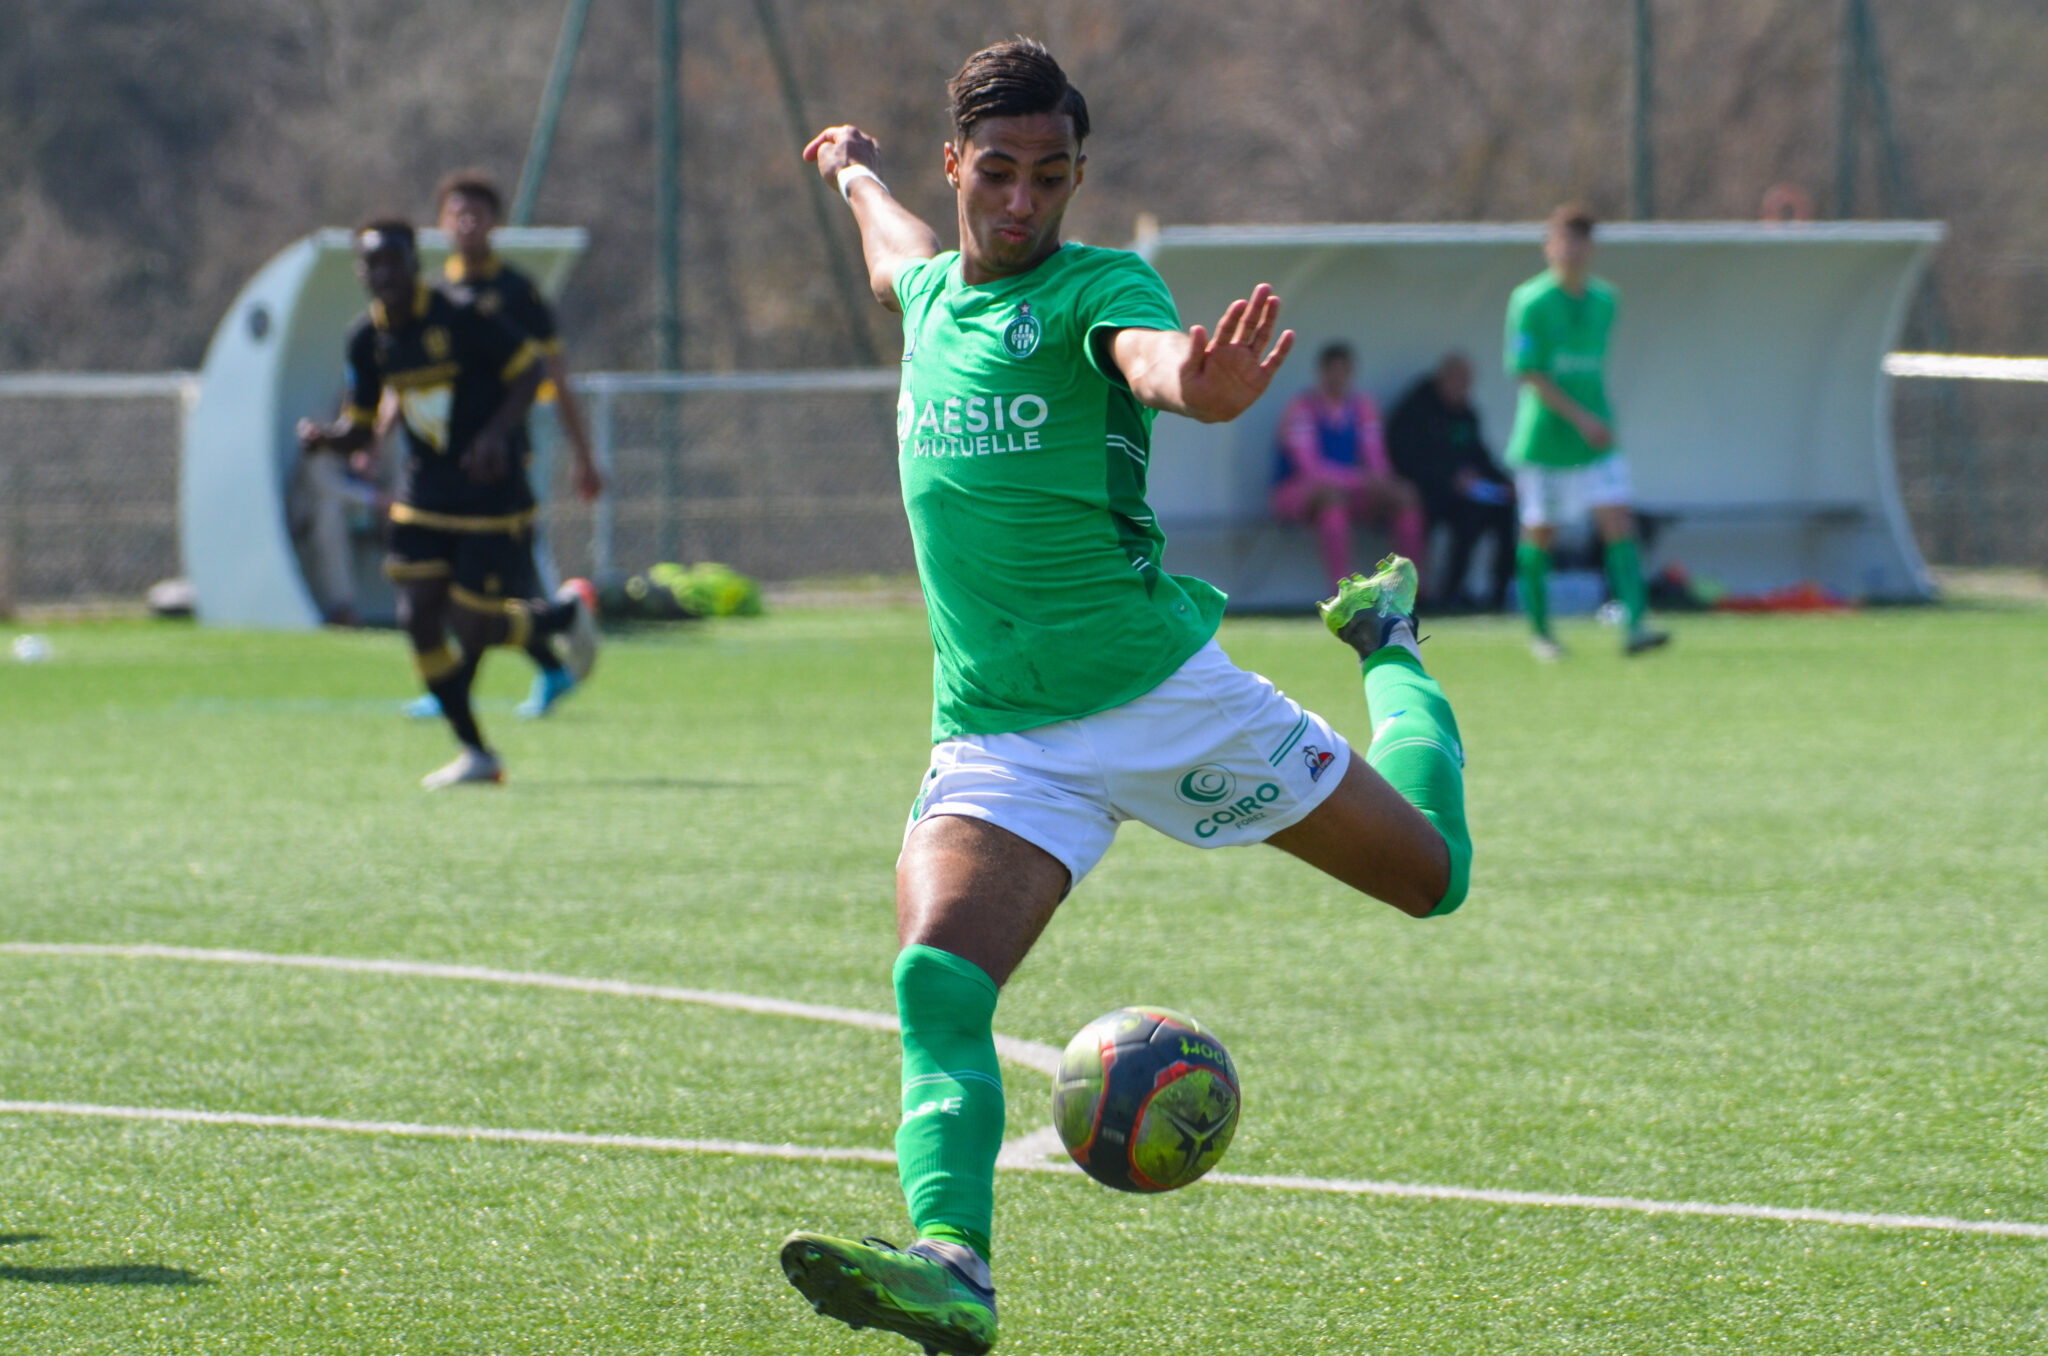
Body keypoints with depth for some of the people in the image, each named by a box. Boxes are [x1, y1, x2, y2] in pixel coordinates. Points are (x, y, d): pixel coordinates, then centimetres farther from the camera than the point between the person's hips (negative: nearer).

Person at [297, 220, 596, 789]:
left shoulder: (459, 319, -16)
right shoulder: (368, 339, 1)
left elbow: (528, 368, -8)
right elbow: (360, 426, 8)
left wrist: (497, 433, -22)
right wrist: (324, 437, -15)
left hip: (490, 491, -5)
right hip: (423, 496, 5)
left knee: (472, 629, -7)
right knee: (418, 618, -6)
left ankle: (567, 614, 25)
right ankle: (475, 754, 8)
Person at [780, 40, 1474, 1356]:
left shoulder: (1098, 288, -9)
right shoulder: (934, 295, 10)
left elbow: (1152, 356, -36)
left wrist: (1196, 383, -60)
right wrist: (858, 173, 60)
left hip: (1160, 690, -4)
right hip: (997, 739, 4)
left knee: (1431, 876, 12)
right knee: (936, 983, -24)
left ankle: (1388, 646, 41)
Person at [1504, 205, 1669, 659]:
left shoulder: (1604, 299, 7)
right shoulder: (1530, 302, -11)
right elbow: (1529, 374, -14)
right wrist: (1580, 418, -20)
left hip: (1595, 440, 4)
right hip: (1542, 438, -4)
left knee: (1618, 524, -11)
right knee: (1539, 534, 6)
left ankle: (1635, 625, -18)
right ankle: (1539, 627, 25)